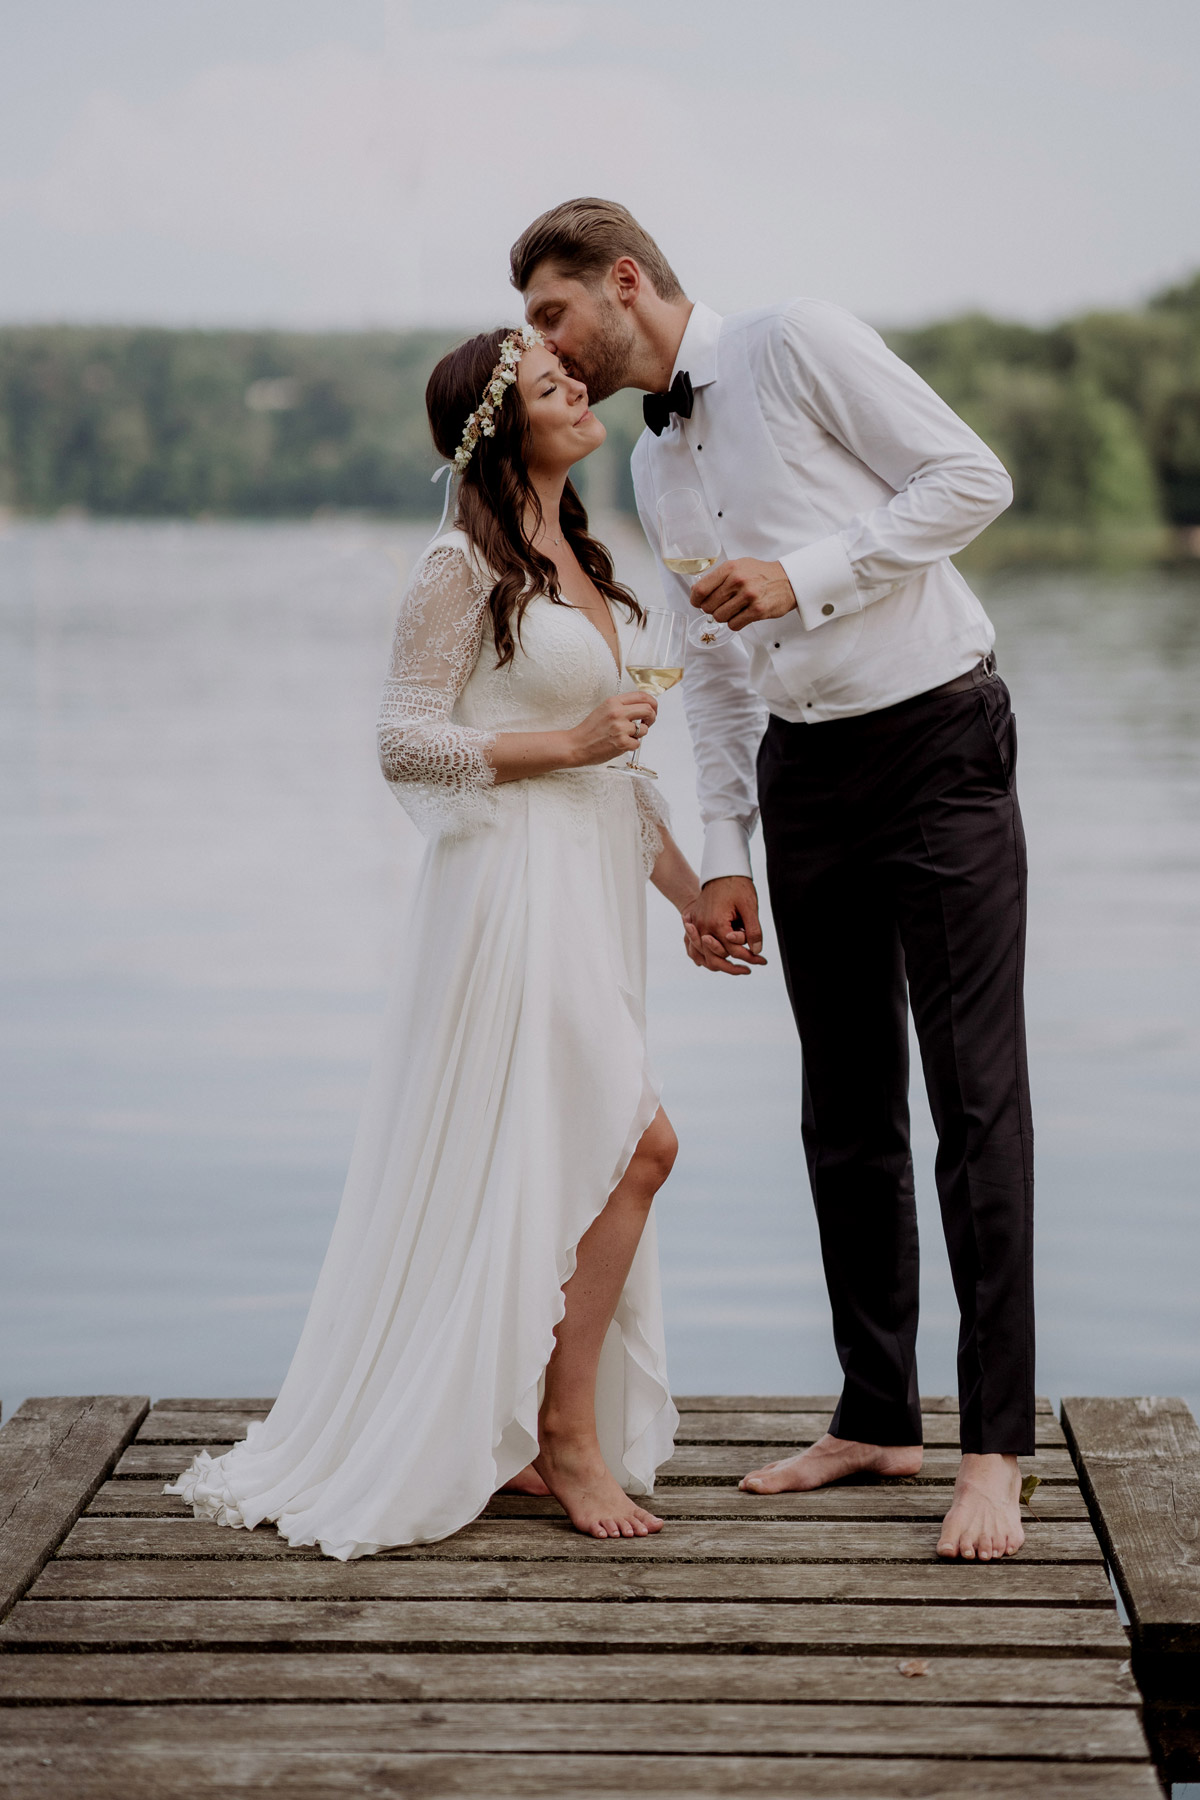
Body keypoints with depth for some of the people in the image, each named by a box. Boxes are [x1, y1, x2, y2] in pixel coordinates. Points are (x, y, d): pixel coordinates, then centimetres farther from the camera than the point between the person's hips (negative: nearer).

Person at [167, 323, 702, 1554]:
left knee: (564, 1171, 10)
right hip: (513, 884, -9)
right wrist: (561, 743, -15)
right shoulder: (464, 566, -9)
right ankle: (568, 1431, -2)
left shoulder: (576, 564, 17)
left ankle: (508, 1434, 20)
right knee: (635, 1143, -13)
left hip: (587, 888, 9)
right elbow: (403, 741, -11)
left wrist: (688, 886, 17)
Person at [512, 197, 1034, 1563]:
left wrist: (806, 574, -16)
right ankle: (874, 1416, 19)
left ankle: (995, 1448, -4)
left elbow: (971, 478, -10)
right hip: (805, 770, 7)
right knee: (846, 1107, 9)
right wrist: (723, 859, 11)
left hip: (937, 743, -7)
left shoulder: (799, 344, -6)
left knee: (976, 1094, -8)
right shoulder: (652, 464, 15)